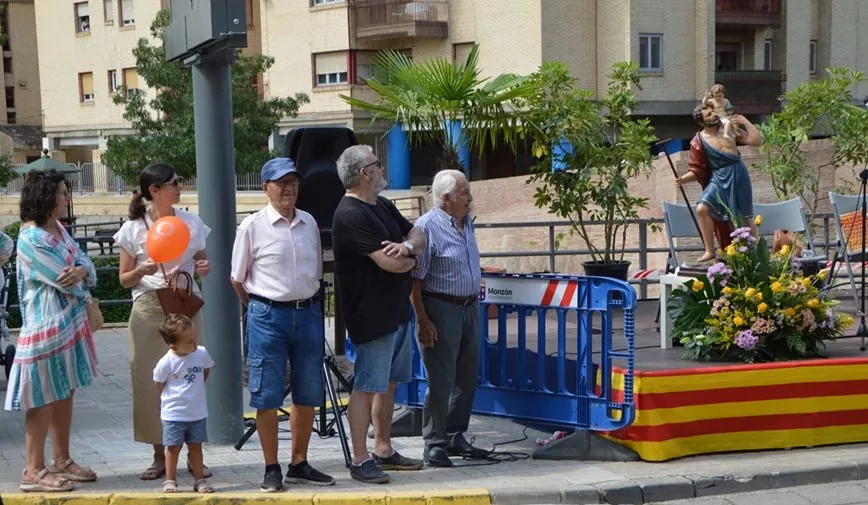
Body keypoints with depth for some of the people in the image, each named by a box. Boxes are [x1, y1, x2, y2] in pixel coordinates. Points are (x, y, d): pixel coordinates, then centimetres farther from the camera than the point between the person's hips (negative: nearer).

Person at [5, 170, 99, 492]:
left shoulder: (58, 229, 11)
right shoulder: (30, 238, -18)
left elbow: (85, 263, 7)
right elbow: (63, 278, -17)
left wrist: (81, 271, -16)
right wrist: (82, 289, 2)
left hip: (71, 322, 9)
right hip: (47, 324, -9)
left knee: (65, 393, 14)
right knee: (44, 397, -4)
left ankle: (62, 461, 23)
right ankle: (35, 471, 3)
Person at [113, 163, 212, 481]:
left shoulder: (191, 223, 5)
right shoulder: (133, 228, -1)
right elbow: (124, 279, 4)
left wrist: (204, 269, -8)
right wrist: (142, 271, -16)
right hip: (149, 309, -1)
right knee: (150, 380, 0)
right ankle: (160, 456, 13)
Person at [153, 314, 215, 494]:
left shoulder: (202, 353, -8)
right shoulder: (166, 362, -20)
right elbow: (159, 384, -6)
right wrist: (171, 398, 1)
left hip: (198, 412, 3)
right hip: (174, 413, -3)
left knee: (196, 446, 11)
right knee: (173, 447, 4)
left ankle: (200, 480, 18)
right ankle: (170, 481, 14)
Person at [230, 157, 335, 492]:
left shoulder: (309, 223, 8)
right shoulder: (253, 226, -5)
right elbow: (237, 278, 3)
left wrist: (309, 302, 13)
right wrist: (259, 308, 7)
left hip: (308, 313, 5)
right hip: (268, 316, -4)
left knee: (307, 395, 10)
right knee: (267, 397, 1)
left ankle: (299, 465, 23)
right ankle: (271, 470, 12)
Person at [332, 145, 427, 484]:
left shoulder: (383, 206, 13)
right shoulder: (352, 215, -19)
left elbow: (418, 235, 12)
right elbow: (390, 262, -24)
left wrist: (408, 245, -12)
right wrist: (412, 260, -1)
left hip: (397, 311, 10)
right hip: (372, 316, -10)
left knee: (389, 384, 15)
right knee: (367, 387, -4)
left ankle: (384, 451, 26)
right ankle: (360, 461, 2)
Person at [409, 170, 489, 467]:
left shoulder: (467, 222, 10)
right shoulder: (427, 226, -15)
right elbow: (414, 279, -16)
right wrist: (422, 320, -18)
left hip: (469, 307, 8)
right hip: (441, 309, -8)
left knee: (467, 377, 13)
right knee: (441, 381, -4)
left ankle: (455, 437, 24)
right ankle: (434, 445, 5)